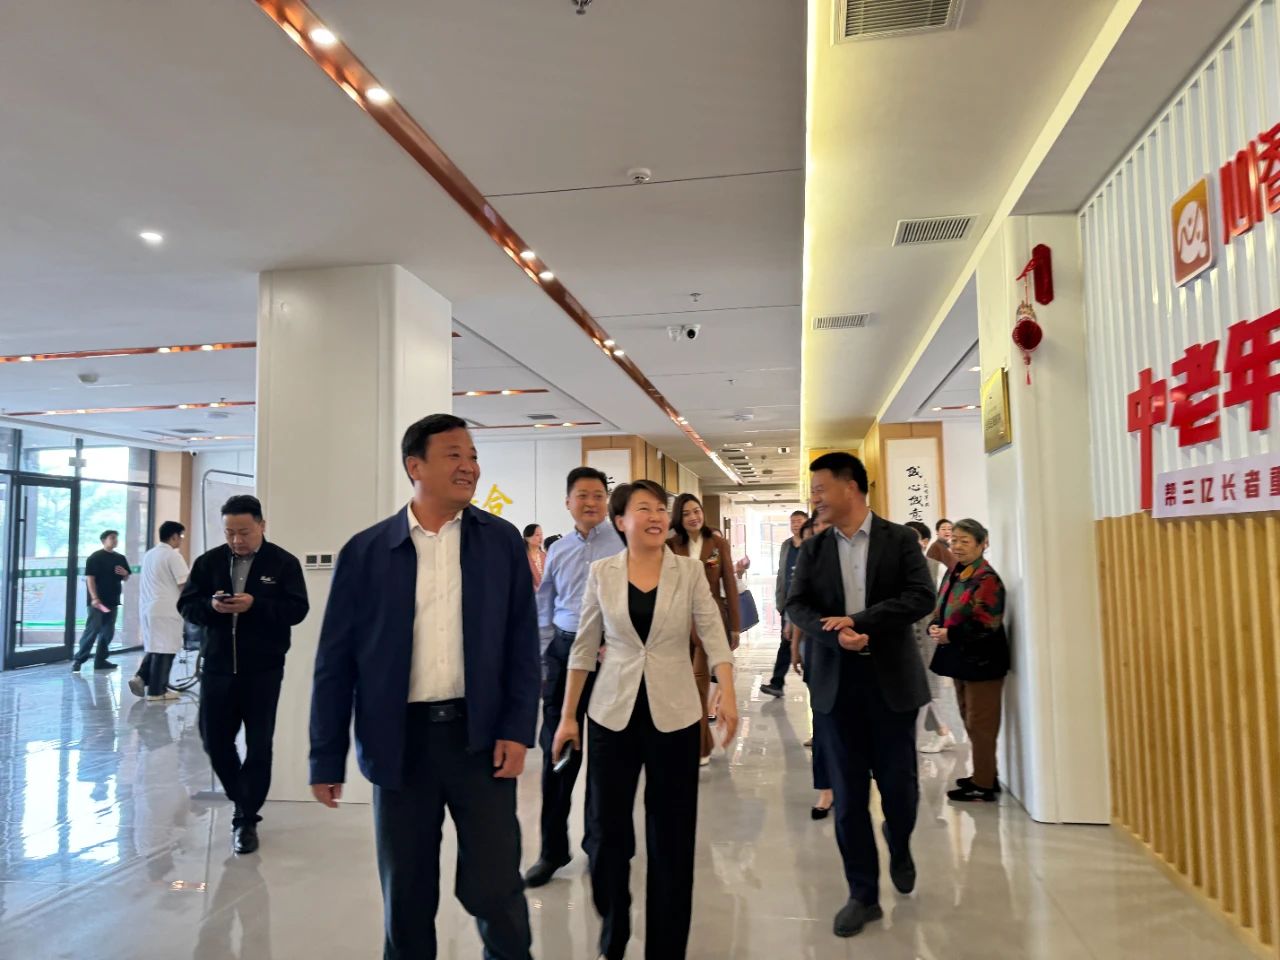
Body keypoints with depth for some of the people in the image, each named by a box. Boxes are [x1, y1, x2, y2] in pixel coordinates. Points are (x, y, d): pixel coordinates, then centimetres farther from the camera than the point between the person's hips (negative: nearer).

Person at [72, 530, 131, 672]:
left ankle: (100, 660, 16)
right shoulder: (95, 557, -6)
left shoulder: (120, 558, 13)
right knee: (92, 630, -9)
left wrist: (125, 573, -3)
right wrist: (94, 598, -20)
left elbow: (126, 578, 22)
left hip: (113, 601, 6)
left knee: (108, 631, 8)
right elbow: (90, 578, -12)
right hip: (98, 601, -6)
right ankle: (78, 660, -2)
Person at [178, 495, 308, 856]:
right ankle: (243, 801, 36)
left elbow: (297, 609, -11)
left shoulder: (283, 563, -5)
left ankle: (247, 819, 15)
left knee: (259, 746, 2)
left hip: (263, 670, -3)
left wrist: (255, 605, -25)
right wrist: (211, 606, -18)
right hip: (218, 666, 4)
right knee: (215, 740, 12)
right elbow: (186, 605, 5)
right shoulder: (209, 561, 5)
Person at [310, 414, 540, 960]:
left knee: (496, 889, 7)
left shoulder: (502, 542, 1)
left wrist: (518, 729, -7)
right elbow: (336, 662, 1)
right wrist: (327, 759, 1)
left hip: (481, 735, 0)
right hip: (401, 740, 0)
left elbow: (523, 643, 1)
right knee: (406, 894, 14)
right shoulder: (366, 551, -1)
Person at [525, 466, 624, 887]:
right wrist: (541, 659, 12)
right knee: (557, 750, 7)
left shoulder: (623, 542, -5)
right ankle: (553, 848, 21)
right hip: (564, 651, 4)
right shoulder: (557, 551, 10)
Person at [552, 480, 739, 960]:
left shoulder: (690, 570, -3)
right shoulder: (601, 572, -1)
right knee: (606, 830, 9)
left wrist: (728, 695, -25)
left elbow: (713, 634, -9)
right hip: (612, 715, 1)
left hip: (674, 715, 0)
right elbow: (584, 646, 4)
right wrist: (568, 715, 5)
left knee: (671, 836, 8)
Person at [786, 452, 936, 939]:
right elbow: (796, 605, -2)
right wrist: (836, 636, -21)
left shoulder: (900, 540, -1)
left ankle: (899, 847, 41)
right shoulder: (813, 549, 6)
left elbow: (922, 597, -11)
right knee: (848, 796, 5)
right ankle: (863, 894, 20)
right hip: (836, 685, 2)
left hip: (891, 682, -2)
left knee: (899, 785, 7)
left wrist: (858, 620, -19)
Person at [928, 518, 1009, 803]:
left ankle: (984, 785, 7)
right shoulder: (953, 574, 11)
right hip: (961, 659, 9)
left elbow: (988, 624, -22)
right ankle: (983, 776, 30)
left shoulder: (987, 579, -16)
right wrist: (935, 628, -4)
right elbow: (942, 611, 17)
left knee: (980, 724, -2)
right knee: (971, 722, 18)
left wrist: (950, 635, -19)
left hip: (982, 661, -9)